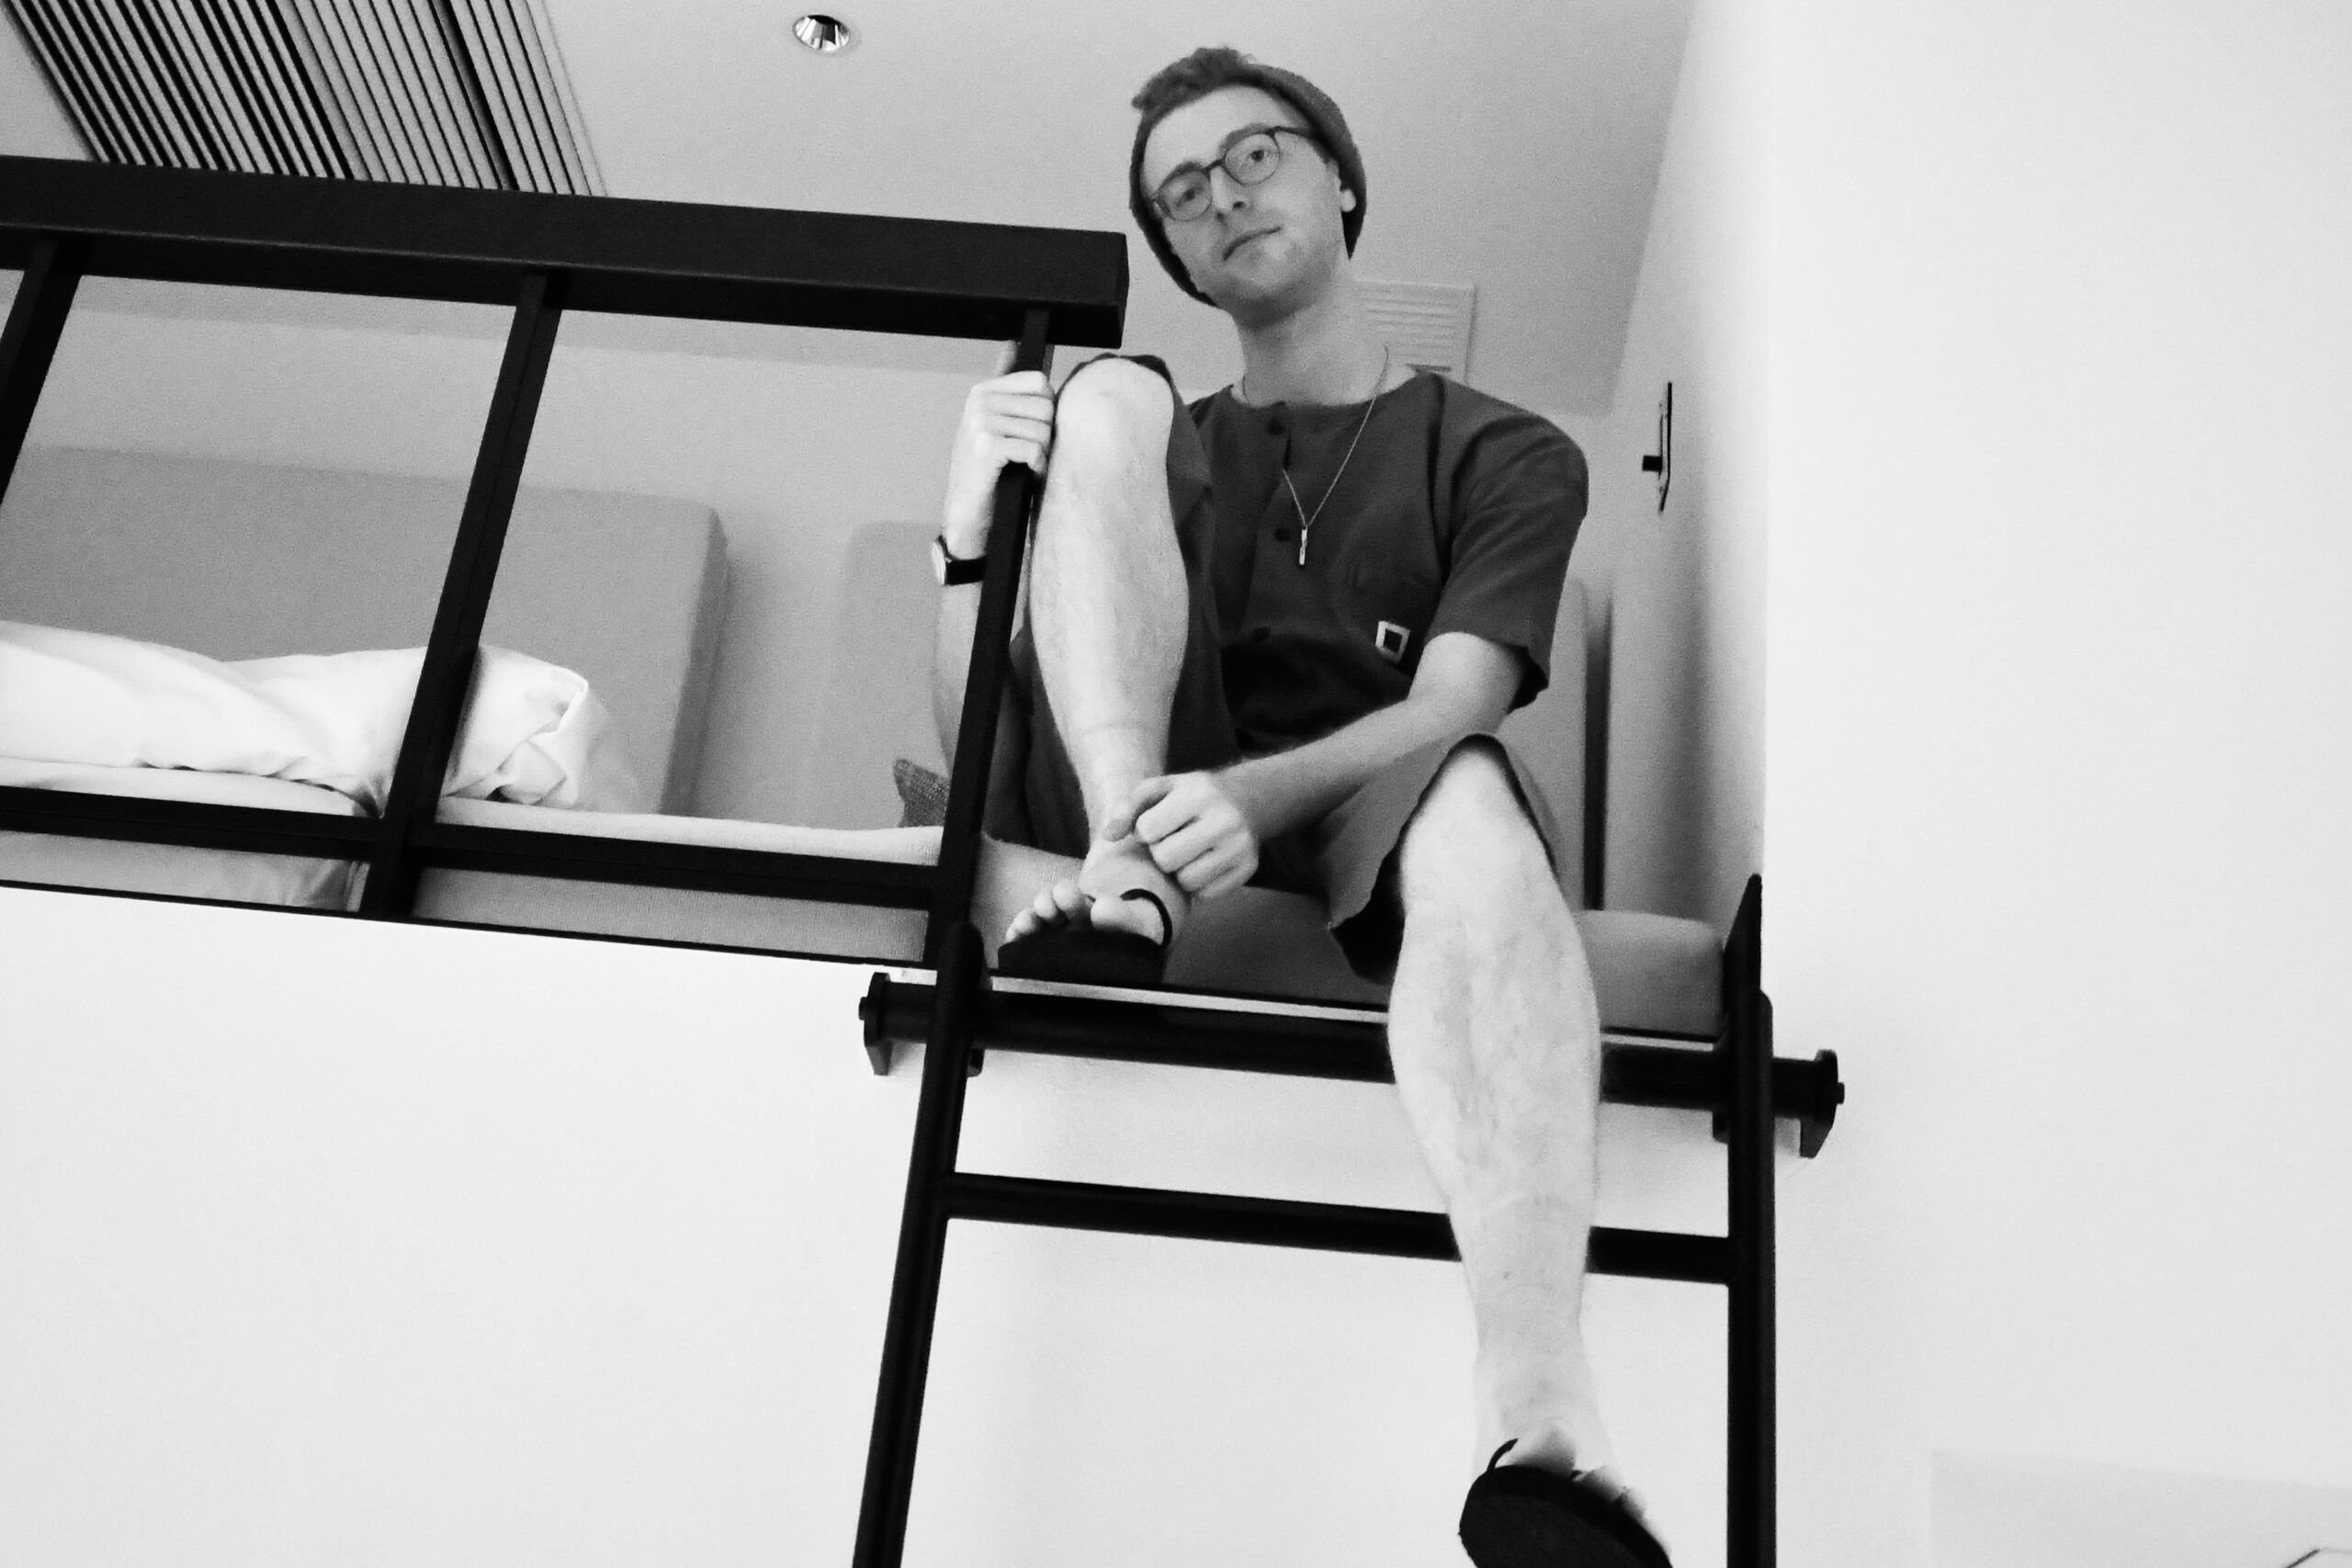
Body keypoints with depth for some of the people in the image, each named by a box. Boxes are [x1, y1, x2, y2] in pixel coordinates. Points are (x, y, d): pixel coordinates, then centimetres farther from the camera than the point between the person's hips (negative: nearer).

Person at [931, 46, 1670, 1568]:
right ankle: (1124, 877, -32)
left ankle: (1541, 1420, -56)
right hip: (1121, 815, 2)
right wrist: (970, 533, -9)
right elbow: (976, 748, 11)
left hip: (1352, 865, -2)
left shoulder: (1505, 455, 14)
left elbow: (1452, 706, -8)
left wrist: (1256, 796, -30)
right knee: (1106, 390, -8)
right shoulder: (1156, 445, 22)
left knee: (1471, 784, -37)